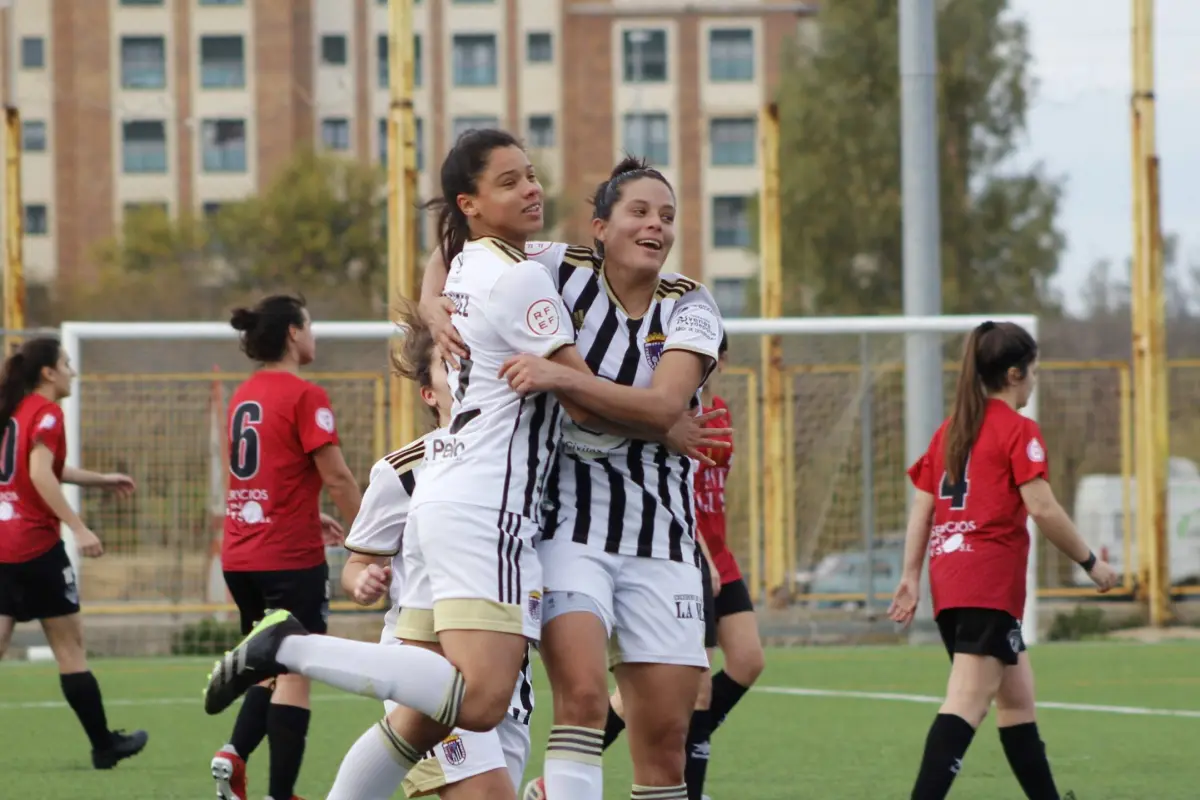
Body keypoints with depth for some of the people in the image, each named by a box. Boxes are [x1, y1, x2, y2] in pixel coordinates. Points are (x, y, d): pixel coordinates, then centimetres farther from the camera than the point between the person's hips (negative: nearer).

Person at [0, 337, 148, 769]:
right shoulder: (46, 413, -9)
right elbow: (40, 474, -22)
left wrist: (101, 479, 37)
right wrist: (79, 528, -24)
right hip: (35, 544, -8)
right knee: (70, 647, 2)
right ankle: (104, 745, 11)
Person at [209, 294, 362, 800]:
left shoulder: (245, 396, 11)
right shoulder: (305, 397, -12)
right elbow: (336, 478, -16)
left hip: (240, 557, 7)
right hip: (290, 557, -7)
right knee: (294, 673, -2)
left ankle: (235, 753, -1)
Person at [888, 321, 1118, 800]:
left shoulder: (950, 430, 16)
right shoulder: (1018, 431, -5)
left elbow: (921, 508, 13)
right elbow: (1043, 509, -13)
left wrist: (911, 576, 13)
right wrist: (1090, 563, -2)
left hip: (950, 578, 8)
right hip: (990, 584, -8)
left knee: (1017, 697, 18)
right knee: (968, 703, -15)